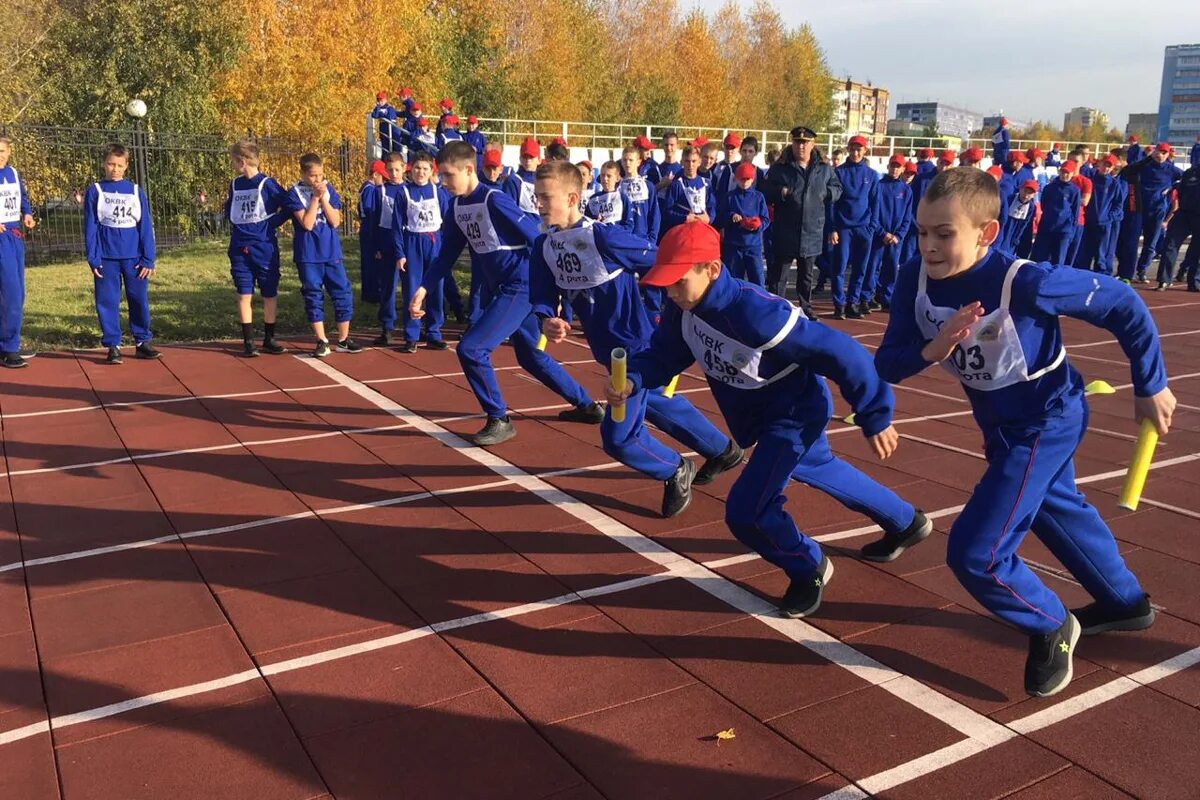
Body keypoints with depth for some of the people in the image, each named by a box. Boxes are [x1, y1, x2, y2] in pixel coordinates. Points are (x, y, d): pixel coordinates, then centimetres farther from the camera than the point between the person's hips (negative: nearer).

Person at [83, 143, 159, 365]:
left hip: (134, 257, 1)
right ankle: (112, 346, 10)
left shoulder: (136, 191, 5)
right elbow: (90, 227, 1)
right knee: (107, 302, 2)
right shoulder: (95, 191, 3)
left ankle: (143, 342, 16)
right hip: (106, 258, -1)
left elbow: (146, 227, 3)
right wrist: (93, 259, -6)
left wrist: (148, 259, -3)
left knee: (139, 300, 4)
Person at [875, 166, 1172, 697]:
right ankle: (1125, 603, 58)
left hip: (1045, 421, -7)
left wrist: (1150, 387, -12)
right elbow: (887, 365, -18)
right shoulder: (915, 279, -19)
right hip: (1001, 424, 8)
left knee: (974, 554, -13)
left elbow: (1124, 305, -20)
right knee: (1055, 509, 31)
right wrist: (932, 349, -39)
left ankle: (1051, 628, 20)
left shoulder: (1025, 282, -33)